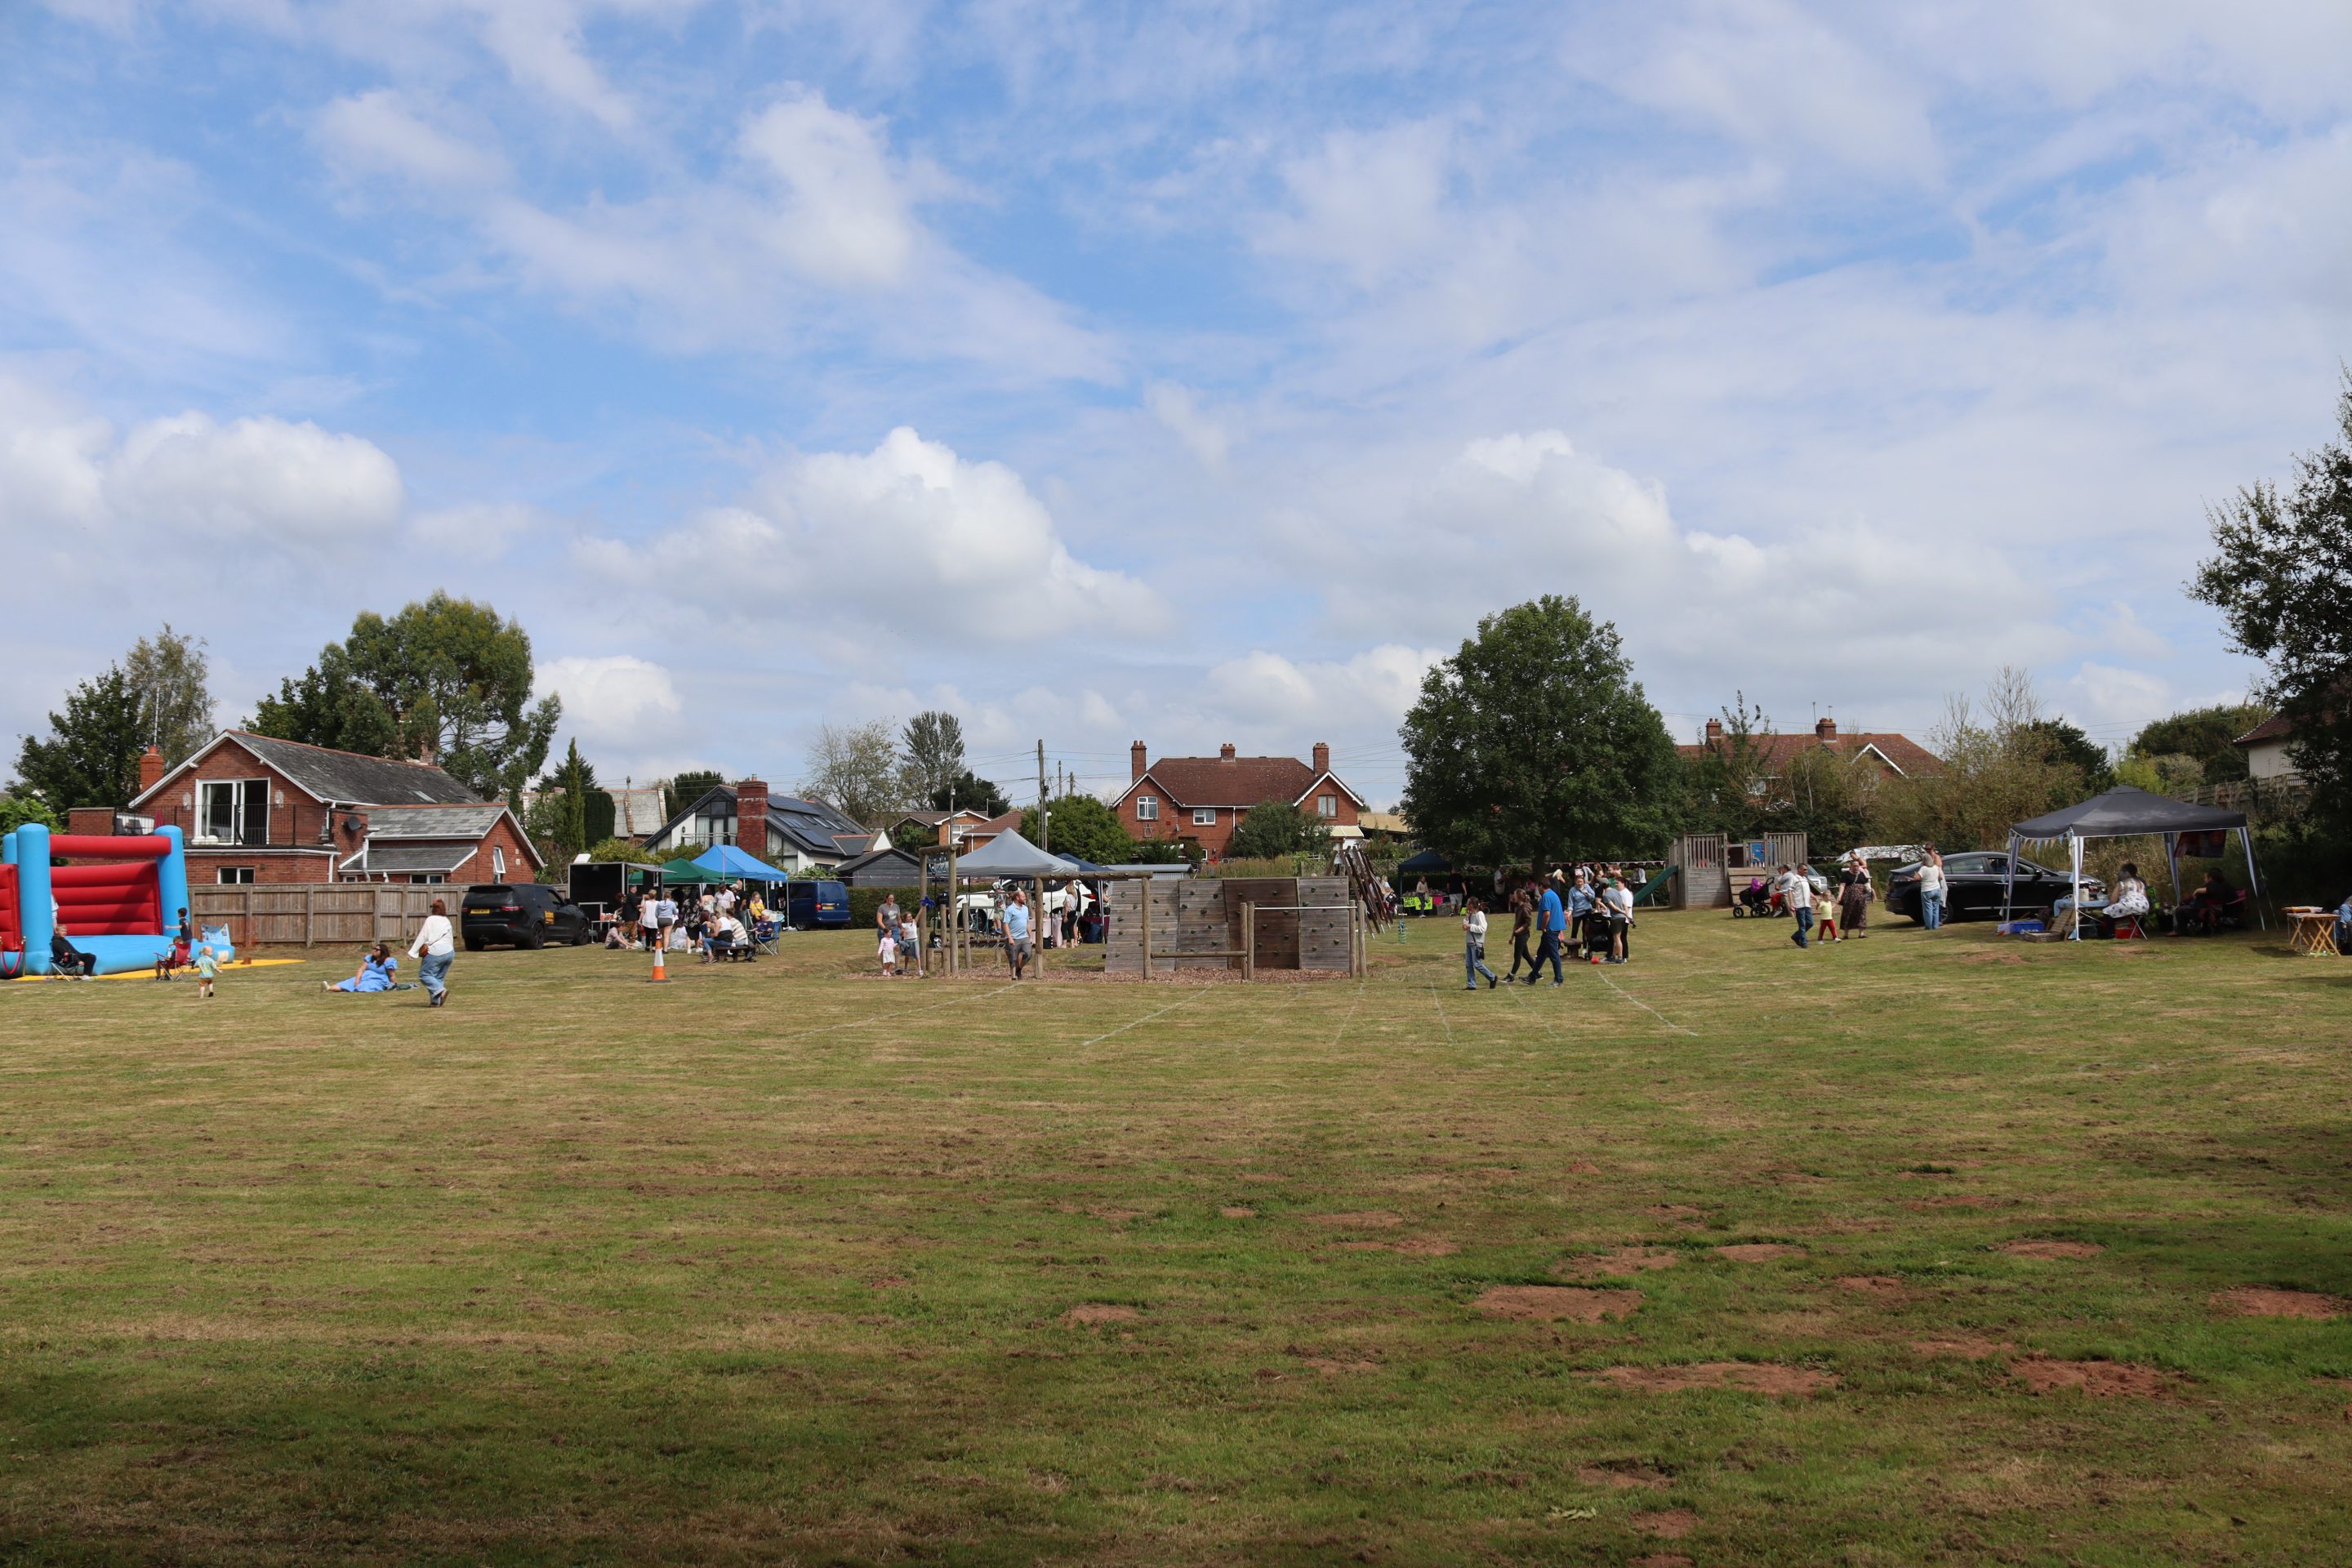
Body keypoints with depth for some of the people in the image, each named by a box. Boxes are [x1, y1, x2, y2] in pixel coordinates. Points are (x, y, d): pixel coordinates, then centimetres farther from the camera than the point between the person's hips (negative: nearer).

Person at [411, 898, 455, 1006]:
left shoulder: (430, 920, -4)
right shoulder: (447, 921, 16)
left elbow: (423, 936, -8)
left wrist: (413, 952, -7)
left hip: (435, 953, -7)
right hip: (449, 952, 7)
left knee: (424, 975, -1)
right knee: (439, 978, 12)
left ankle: (440, 990, -20)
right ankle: (436, 1001, 4)